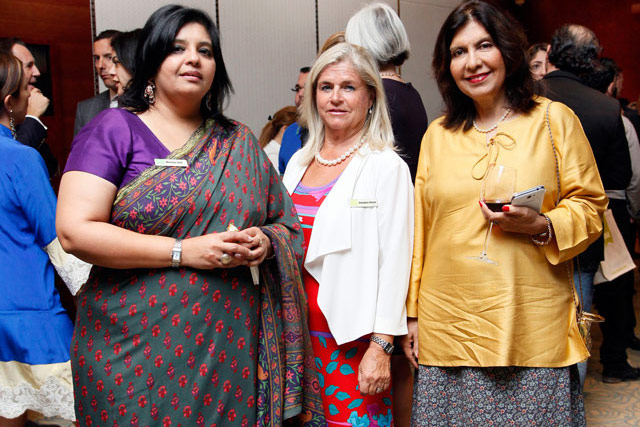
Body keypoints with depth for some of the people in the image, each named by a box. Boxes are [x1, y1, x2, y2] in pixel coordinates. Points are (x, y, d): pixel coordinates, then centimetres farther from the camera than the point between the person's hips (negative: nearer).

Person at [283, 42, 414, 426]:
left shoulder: (387, 167, -6)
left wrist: (381, 346, -14)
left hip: (352, 338, -5)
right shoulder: (299, 162, 11)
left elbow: (394, 261, -10)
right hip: (296, 328, 5)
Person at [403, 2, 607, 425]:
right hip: (449, 327, 2)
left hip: (532, 326, -2)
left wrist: (540, 225, -16)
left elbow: (589, 207, 5)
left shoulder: (554, 119, 3)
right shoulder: (437, 134, 10)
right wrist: (413, 313, 13)